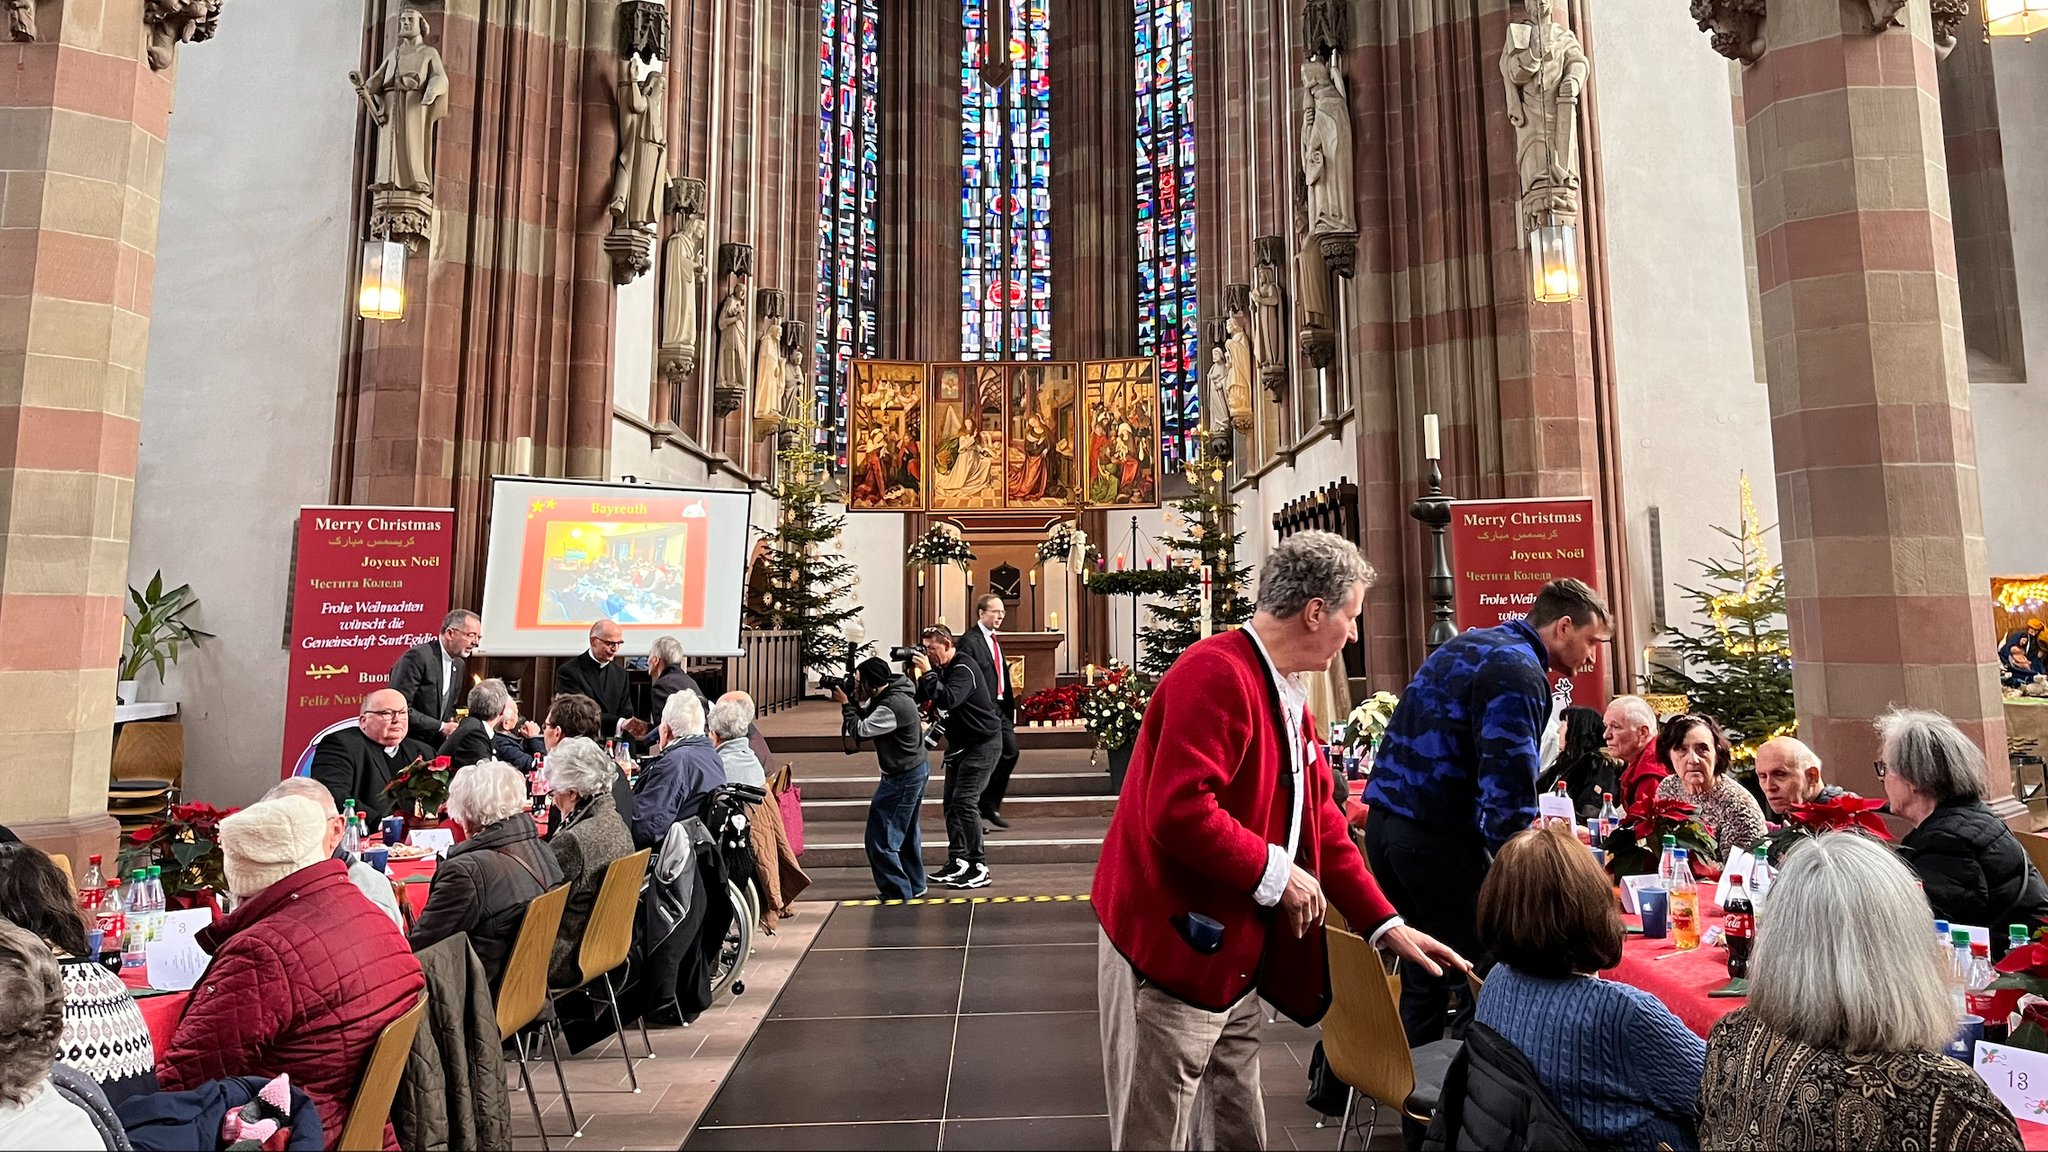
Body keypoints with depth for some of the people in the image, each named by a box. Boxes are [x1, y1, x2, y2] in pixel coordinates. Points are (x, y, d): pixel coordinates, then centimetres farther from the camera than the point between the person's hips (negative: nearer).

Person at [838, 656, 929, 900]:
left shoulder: (892, 706, -29)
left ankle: (898, 894, 2)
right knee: (906, 832, 24)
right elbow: (866, 716, 9)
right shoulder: (889, 695, 2)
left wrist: (846, 704, -16)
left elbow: (860, 731, -28)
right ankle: (914, 886, 37)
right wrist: (853, 704, -8)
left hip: (903, 777, -11)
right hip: (917, 769, 11)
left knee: (880, 840, -5)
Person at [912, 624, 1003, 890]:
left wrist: (928, 673, -30)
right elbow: (918, 698, 5)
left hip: (983, 742, -9)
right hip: (959, 743, 9)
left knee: (965, 801, -14)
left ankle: (979, 868, -9)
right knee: (952, 803, 8)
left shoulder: (963, 670, -20)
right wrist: (914, 673, -9)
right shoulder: (940, 670, 7)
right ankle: (957, 862, 16)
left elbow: (948, 700, -36)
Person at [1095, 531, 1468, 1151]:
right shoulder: (1217, 674, -23)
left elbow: (1321, 821, 13)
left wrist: (1383, 923, 10)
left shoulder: (1287, 693, 9)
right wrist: (1273, 872, -20)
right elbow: (1179, 811, -32)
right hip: (1174, 948, -9)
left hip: (1235, 955, 10)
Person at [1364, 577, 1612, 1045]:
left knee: (1425, 974, 20)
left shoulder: (1471, 644, 18)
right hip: (1434, 835, -10)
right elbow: (1509, 783, -20)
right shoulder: (1518, 671, -12)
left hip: (1385, 819, 10)